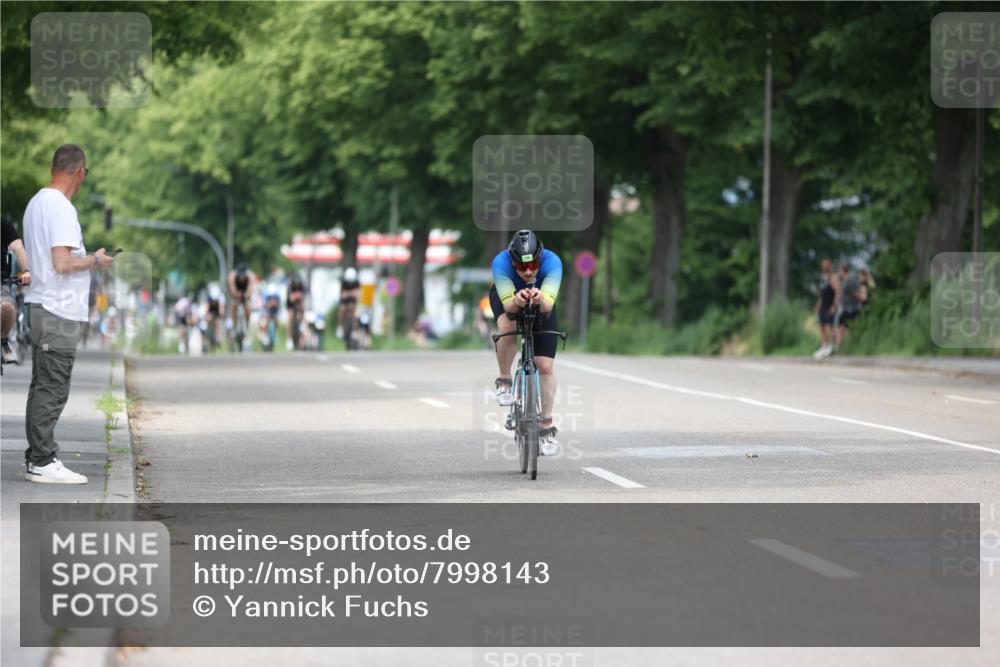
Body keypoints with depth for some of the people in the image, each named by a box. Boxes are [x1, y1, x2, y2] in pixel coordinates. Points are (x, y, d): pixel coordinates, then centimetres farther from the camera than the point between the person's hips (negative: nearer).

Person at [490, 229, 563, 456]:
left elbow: (548, 305, -47)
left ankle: (547, 427, 9)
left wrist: (540, 300, -69)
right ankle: (504, 382, -9)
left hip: (541, 302, 1)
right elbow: (508, 305, -43)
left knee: (546, 366, -7)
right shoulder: (501, 262, -38)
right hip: (507, 296, -1)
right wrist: (517, 302, -65)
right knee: (508, 328, -35)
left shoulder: (552, 262, -38)